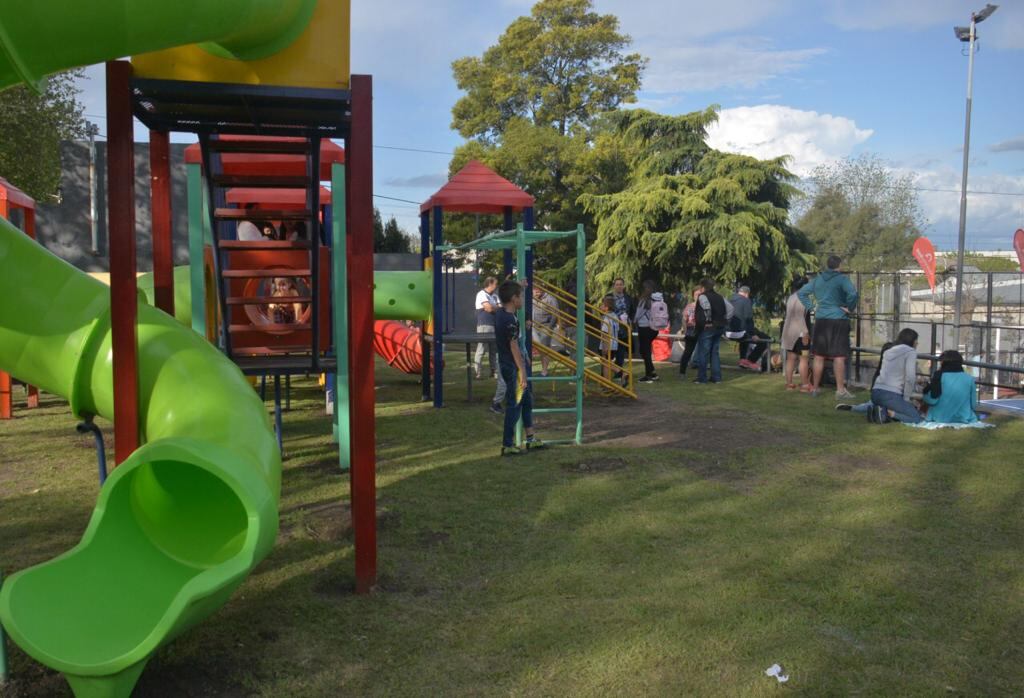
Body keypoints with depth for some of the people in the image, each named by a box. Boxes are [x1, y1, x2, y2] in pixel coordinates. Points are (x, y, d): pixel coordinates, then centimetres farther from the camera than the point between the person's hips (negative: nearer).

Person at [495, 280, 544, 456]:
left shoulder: (500, 313, 6)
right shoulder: (511, 320, -22)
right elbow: (514, 347, -23)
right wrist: (522, 373, -21)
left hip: (505, 364, 10)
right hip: (513, 367, -10)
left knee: (527, 398, 19)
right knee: (514, 405, -2)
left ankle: (531, 438, 28)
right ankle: (507, 445, 5)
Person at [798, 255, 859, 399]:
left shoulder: (817, 279, 9)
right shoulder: (842, 279, -8)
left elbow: (801, 293, 15)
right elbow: (853, 294, -23)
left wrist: (811, 306, 10)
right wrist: (849, 308, -8)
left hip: (820, 321, 5)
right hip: (838, 320, -5)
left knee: (819, 356, 10)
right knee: (839, 357, -3)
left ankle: (815, 388, 16)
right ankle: (840, 390, -3)